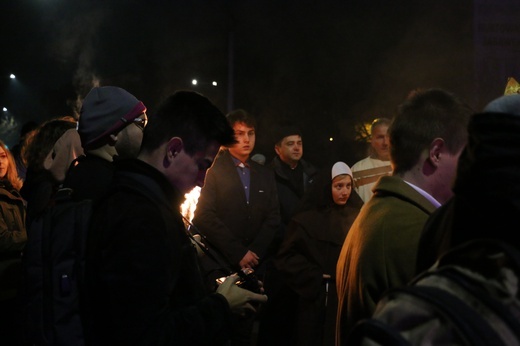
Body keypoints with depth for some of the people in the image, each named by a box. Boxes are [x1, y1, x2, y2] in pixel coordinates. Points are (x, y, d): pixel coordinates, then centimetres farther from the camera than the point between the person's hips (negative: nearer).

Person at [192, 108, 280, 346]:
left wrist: (254, 252, -7)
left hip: (254, 266, 4)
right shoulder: (213, 169, -1)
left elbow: (273, 218, 9)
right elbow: (204, 216, -11)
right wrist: (238, 253, -13)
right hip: (219, 265, -4)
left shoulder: (265, 175, 16)